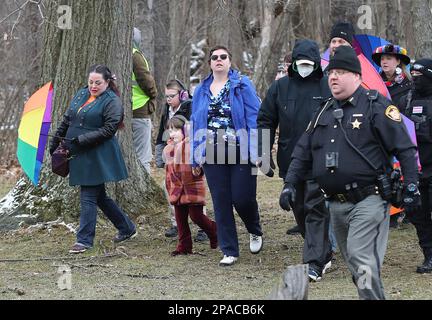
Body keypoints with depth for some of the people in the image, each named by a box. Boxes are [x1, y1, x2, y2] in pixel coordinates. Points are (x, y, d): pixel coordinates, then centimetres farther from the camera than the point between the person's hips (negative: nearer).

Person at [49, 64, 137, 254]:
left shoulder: (112, 102, -10)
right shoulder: (81, 94, 13)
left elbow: (108, 130, -17)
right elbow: (67, 120, 19)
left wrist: (81, 140, -22)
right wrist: (56, 142, 18)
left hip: (98, 157, -8)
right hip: (79, 155, 8)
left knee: (89, 197, -8)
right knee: (99, 196, 14)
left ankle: (84, 240, -3)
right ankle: (127, 229, 27)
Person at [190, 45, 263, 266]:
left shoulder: (242, 84, -1)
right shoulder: (201, 90, 12)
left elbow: (254, 117, -7)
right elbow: (195, 124, 16)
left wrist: (255, 151, -15)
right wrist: (195, 155, 10)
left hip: (240, 152, -4)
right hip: (213, 155, 4)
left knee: (242, 198, -5)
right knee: (221, 203, 3)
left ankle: (255, 232, 27)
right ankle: (229, 251, 11)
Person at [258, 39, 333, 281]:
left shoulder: (328, 87, 0)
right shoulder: (280, 87, 8)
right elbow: (266, 121, 11)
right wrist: (264, 154, 4)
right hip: (290, 161, 4)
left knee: (315, 209, -11)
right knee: (300, 211, 12)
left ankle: (315, 263, -13)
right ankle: (324, 253, 28)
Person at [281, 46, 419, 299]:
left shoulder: (376, 106, -5)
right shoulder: (325, 112, 15)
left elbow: (405, 149, -7)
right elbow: (303, 152, 20)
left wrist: (411, 187, -12)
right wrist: (290, 183, 10)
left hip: (368, 200, -7)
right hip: (337, 204, 7)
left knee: (362, 261, -18)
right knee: (354, 264, 12)